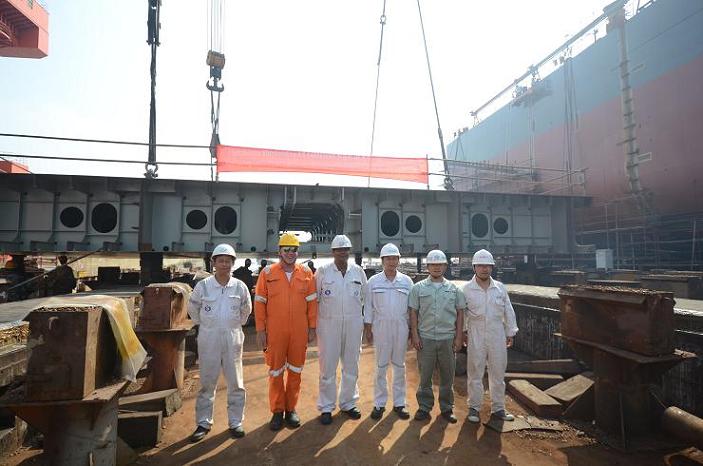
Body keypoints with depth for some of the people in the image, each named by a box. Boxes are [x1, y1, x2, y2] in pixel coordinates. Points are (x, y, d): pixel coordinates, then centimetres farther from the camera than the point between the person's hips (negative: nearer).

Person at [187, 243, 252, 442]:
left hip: (233, 339, 1)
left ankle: (235, 422, 21)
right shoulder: (203, 285, -5)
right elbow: (192, 308, 11)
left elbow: (246, 310, 14)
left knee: (236, 382, 7)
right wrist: (204, 324, 11)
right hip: (209, 340, -1)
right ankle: (203, 423, 23)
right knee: (207, 382, 8)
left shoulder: (240, 286, -3)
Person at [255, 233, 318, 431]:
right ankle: (277, 411, 25)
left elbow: (312, 301, 4)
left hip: (299, 332, 1)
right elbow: (259, 303, -1)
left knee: (295, 371, 12)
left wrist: (312, 327, 2)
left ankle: (291, 408, 28)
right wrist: (260, 330, -4)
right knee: (276, 371, 10)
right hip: (275, 332, -1)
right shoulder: (267, 273, -2)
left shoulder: (306, 273, 1)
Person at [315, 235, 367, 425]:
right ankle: (326, 407, 19)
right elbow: (314, 297, 3)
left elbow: (365, 297, 12)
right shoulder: (323, 271, -2)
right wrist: (313, 322, 1)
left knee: (351, 365, 13)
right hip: (328, 324, -2)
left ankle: (348, 403, 29)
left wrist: (366, 321, 11)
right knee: (328, 366, 4)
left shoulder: (358, 271, 5)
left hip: (353, 323, 3)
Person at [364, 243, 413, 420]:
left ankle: (399, 403, 23)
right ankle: (379, 403, 18)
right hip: (381, 327, -1)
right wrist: (368, 329, 0)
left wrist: (412, 329, 4)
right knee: (381, 366, 6)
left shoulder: (407, 281, 2)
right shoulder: (373, 281, 0)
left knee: (399, 365, 10)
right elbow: (368, 306, 2)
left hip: (401, 327, 1)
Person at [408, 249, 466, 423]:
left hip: (448, 339, 1)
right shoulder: (418, 288, 3)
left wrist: (458, 337, 2)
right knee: (425, 376, 7)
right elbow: (413, 313, 2)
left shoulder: (454, 289, 6)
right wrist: (415, 335, -4)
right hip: (425, 339, -1)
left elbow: (460, 313, 7)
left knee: (447, 376, 10)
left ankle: (447, 408, 25)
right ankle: (424, 407, 20)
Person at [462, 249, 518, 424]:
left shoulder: (500, 288, 5)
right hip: (475, 337, -3)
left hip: (497, 336, 3)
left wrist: (510, 333, 11)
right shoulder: (466, 289, -4)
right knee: (475, 374, 5)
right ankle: (474, 408, 18)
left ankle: (498, 408, 26)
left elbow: (508, 311, 10)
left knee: (498, 374, 12)